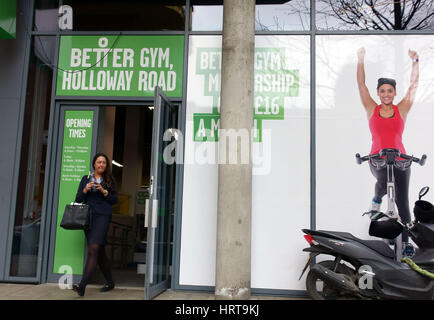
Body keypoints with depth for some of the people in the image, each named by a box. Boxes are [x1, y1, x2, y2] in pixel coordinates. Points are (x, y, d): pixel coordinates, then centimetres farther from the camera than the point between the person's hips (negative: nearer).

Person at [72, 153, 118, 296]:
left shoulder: (110, 180, 8)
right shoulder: (85, 179, 15)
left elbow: (114, 200, 3)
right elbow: (78, 199, 11)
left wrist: (104, 191, -12)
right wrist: (85, 190, -7)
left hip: (103, 216, -4)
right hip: (88, 216, 4)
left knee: (94, 248, -18)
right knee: (100, 252, 9)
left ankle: (82, 286, -22)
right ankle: (110, 282, 23)